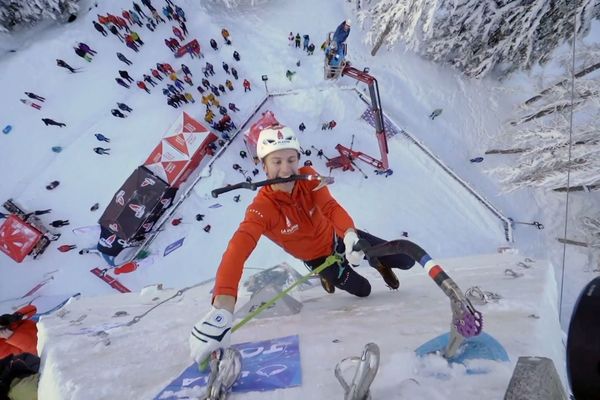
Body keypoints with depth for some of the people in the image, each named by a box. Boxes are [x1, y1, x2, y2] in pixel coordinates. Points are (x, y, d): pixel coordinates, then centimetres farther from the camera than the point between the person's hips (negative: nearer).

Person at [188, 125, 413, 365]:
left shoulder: (309, 177, -23)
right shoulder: (261, 208, -33)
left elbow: (331, 207, -35)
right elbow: (237, 251, -46)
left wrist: (349, 234, -57)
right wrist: (222, 308, -60)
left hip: (338, 237, 3)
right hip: (318, 258, -2)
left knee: (405, 261, 1)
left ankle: (379, 263, 35)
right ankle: (329, 276, 29)